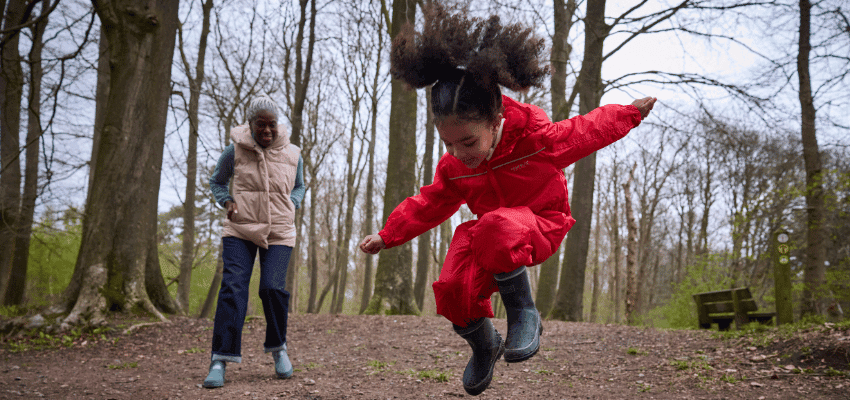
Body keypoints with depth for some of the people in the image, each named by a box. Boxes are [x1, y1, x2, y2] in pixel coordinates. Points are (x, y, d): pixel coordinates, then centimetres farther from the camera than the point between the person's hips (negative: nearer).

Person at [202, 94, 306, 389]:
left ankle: (278, 348, 11)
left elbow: (299, 186, 22)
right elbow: (216, 181, 15)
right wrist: (226, 202, -4)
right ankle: (220, 360, -10)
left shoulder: (292, 154, 6)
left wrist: (292, 206, 3)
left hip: (278, 233, 1)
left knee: (273, 287, -14)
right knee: (233, 287, -12)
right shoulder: (235, 151, -1)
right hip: (240, 231, -1)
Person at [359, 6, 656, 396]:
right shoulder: (453, 166, -9)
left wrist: (631, 112, 10)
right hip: (487, 229, 5)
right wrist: (388, 235, 10)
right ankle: (484, 346, 12)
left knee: (496, 227, -41)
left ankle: (523, 313, -22)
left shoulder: (538, 136, -21)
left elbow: (584, 132, -2)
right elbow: (430, 203, 9)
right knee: (453, 288, -21)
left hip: (541, 225, -5)